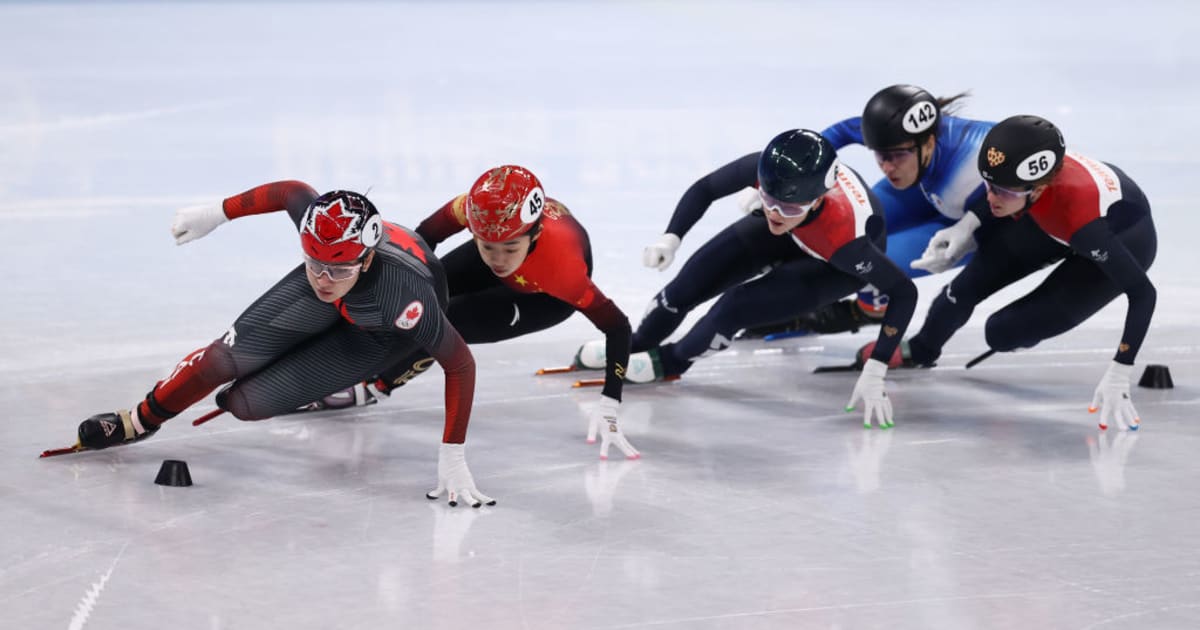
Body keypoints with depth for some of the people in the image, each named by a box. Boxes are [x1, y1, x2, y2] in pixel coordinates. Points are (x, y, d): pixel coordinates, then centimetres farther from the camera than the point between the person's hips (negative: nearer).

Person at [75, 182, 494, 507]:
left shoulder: (403, 299, -47)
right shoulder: (318, 220, -36)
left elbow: (460, 365, -36)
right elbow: (291, 190, -12)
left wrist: (453, 457, -37)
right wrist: (216, 213, -1)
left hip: (380, 334, -3)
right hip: (332, 300, 3)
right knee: (227, 356, -8)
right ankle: (138, 422, 20)